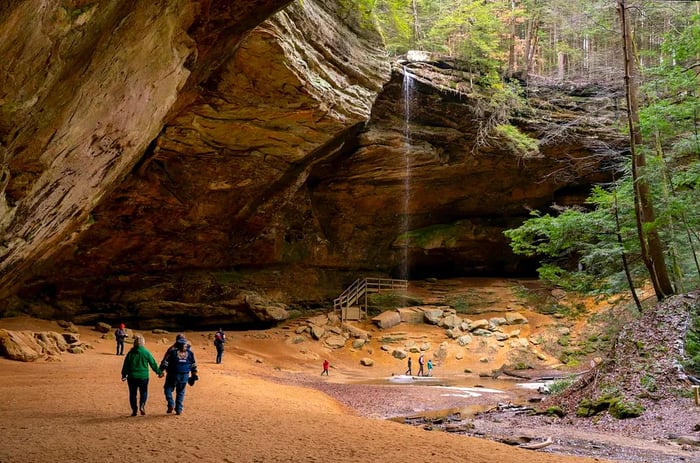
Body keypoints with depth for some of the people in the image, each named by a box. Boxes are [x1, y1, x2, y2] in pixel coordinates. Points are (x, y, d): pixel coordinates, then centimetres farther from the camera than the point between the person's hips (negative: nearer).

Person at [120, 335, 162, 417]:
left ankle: (134, 410, 10)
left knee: (132, 393, 11)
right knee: (144, 392, 12)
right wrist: (159, 372, 12)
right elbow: (153, 364, 0)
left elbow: (126, 364, 3)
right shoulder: (146, 352, -5)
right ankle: (142, 406, -11)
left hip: (132, 376, 1)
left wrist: (124, 375, 13)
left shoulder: (131, 353, -2)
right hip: (143, 376, -1)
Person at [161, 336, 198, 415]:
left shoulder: (172, 351, -8)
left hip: (173, 375, -3)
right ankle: (179, 409, 13)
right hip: (185, 376, 3)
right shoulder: (189, 352, 2)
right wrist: (194, 375, 15)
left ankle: (171, 405, -1)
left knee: (168, 389, 15)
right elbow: (193, 365, 8)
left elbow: (165, 362, -9)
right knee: (180, 392, 13)